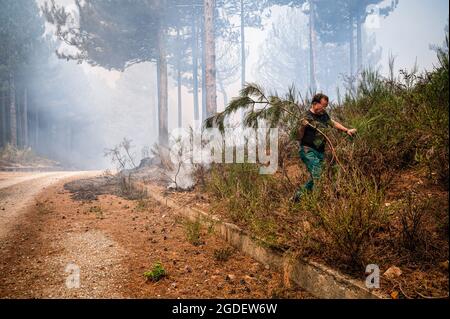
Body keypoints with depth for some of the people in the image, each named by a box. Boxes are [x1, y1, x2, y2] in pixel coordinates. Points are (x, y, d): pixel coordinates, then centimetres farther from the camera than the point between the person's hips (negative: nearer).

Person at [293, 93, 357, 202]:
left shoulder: (323, 115, 8)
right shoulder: (307, 117, -13)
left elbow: (333, 123, 26)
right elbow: (300, 137, -14)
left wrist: (347, 130, 22)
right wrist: (302, 127, -32)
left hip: (320, 151, 8)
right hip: (308, 151, -8)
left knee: (316, 177, 6)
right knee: (316, 177, -18)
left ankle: (299, 195, 18)